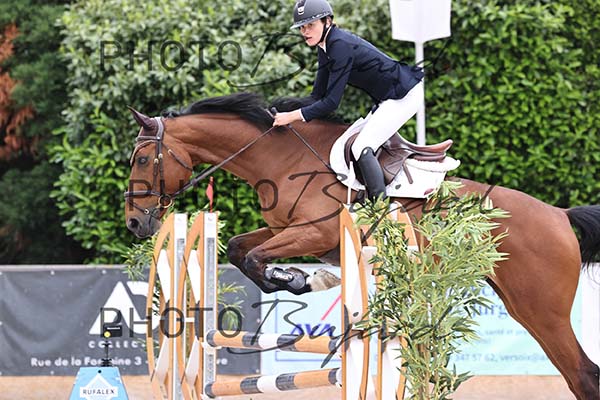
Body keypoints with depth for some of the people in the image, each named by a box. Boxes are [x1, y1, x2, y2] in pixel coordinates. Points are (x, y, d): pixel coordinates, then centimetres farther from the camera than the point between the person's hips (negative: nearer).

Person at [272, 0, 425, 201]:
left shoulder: (340, 46, -25)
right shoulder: (325, 46, 5)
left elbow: (331, 102, -26)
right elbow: (318, 94, 11)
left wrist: (293, 116, -23)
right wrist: (290, 114, 5)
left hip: (405, 96, -10)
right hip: (388, 98, 10)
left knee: (362, 148, -16)